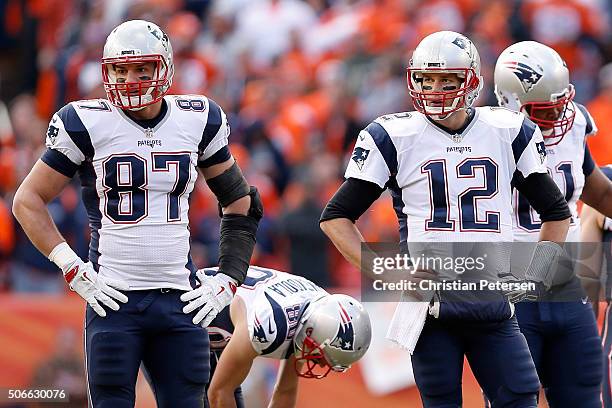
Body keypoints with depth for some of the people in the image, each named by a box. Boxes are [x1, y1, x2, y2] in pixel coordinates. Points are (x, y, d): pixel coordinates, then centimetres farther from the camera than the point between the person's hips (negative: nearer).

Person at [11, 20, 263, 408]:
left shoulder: (197, 121, 6)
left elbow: (240, 203, 18)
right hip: (114, 299, -3)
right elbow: (28, 201, 2)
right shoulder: (88, 124, -3)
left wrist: (227, 281, 7)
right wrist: (73, 270, -6)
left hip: (181, 299, 3)